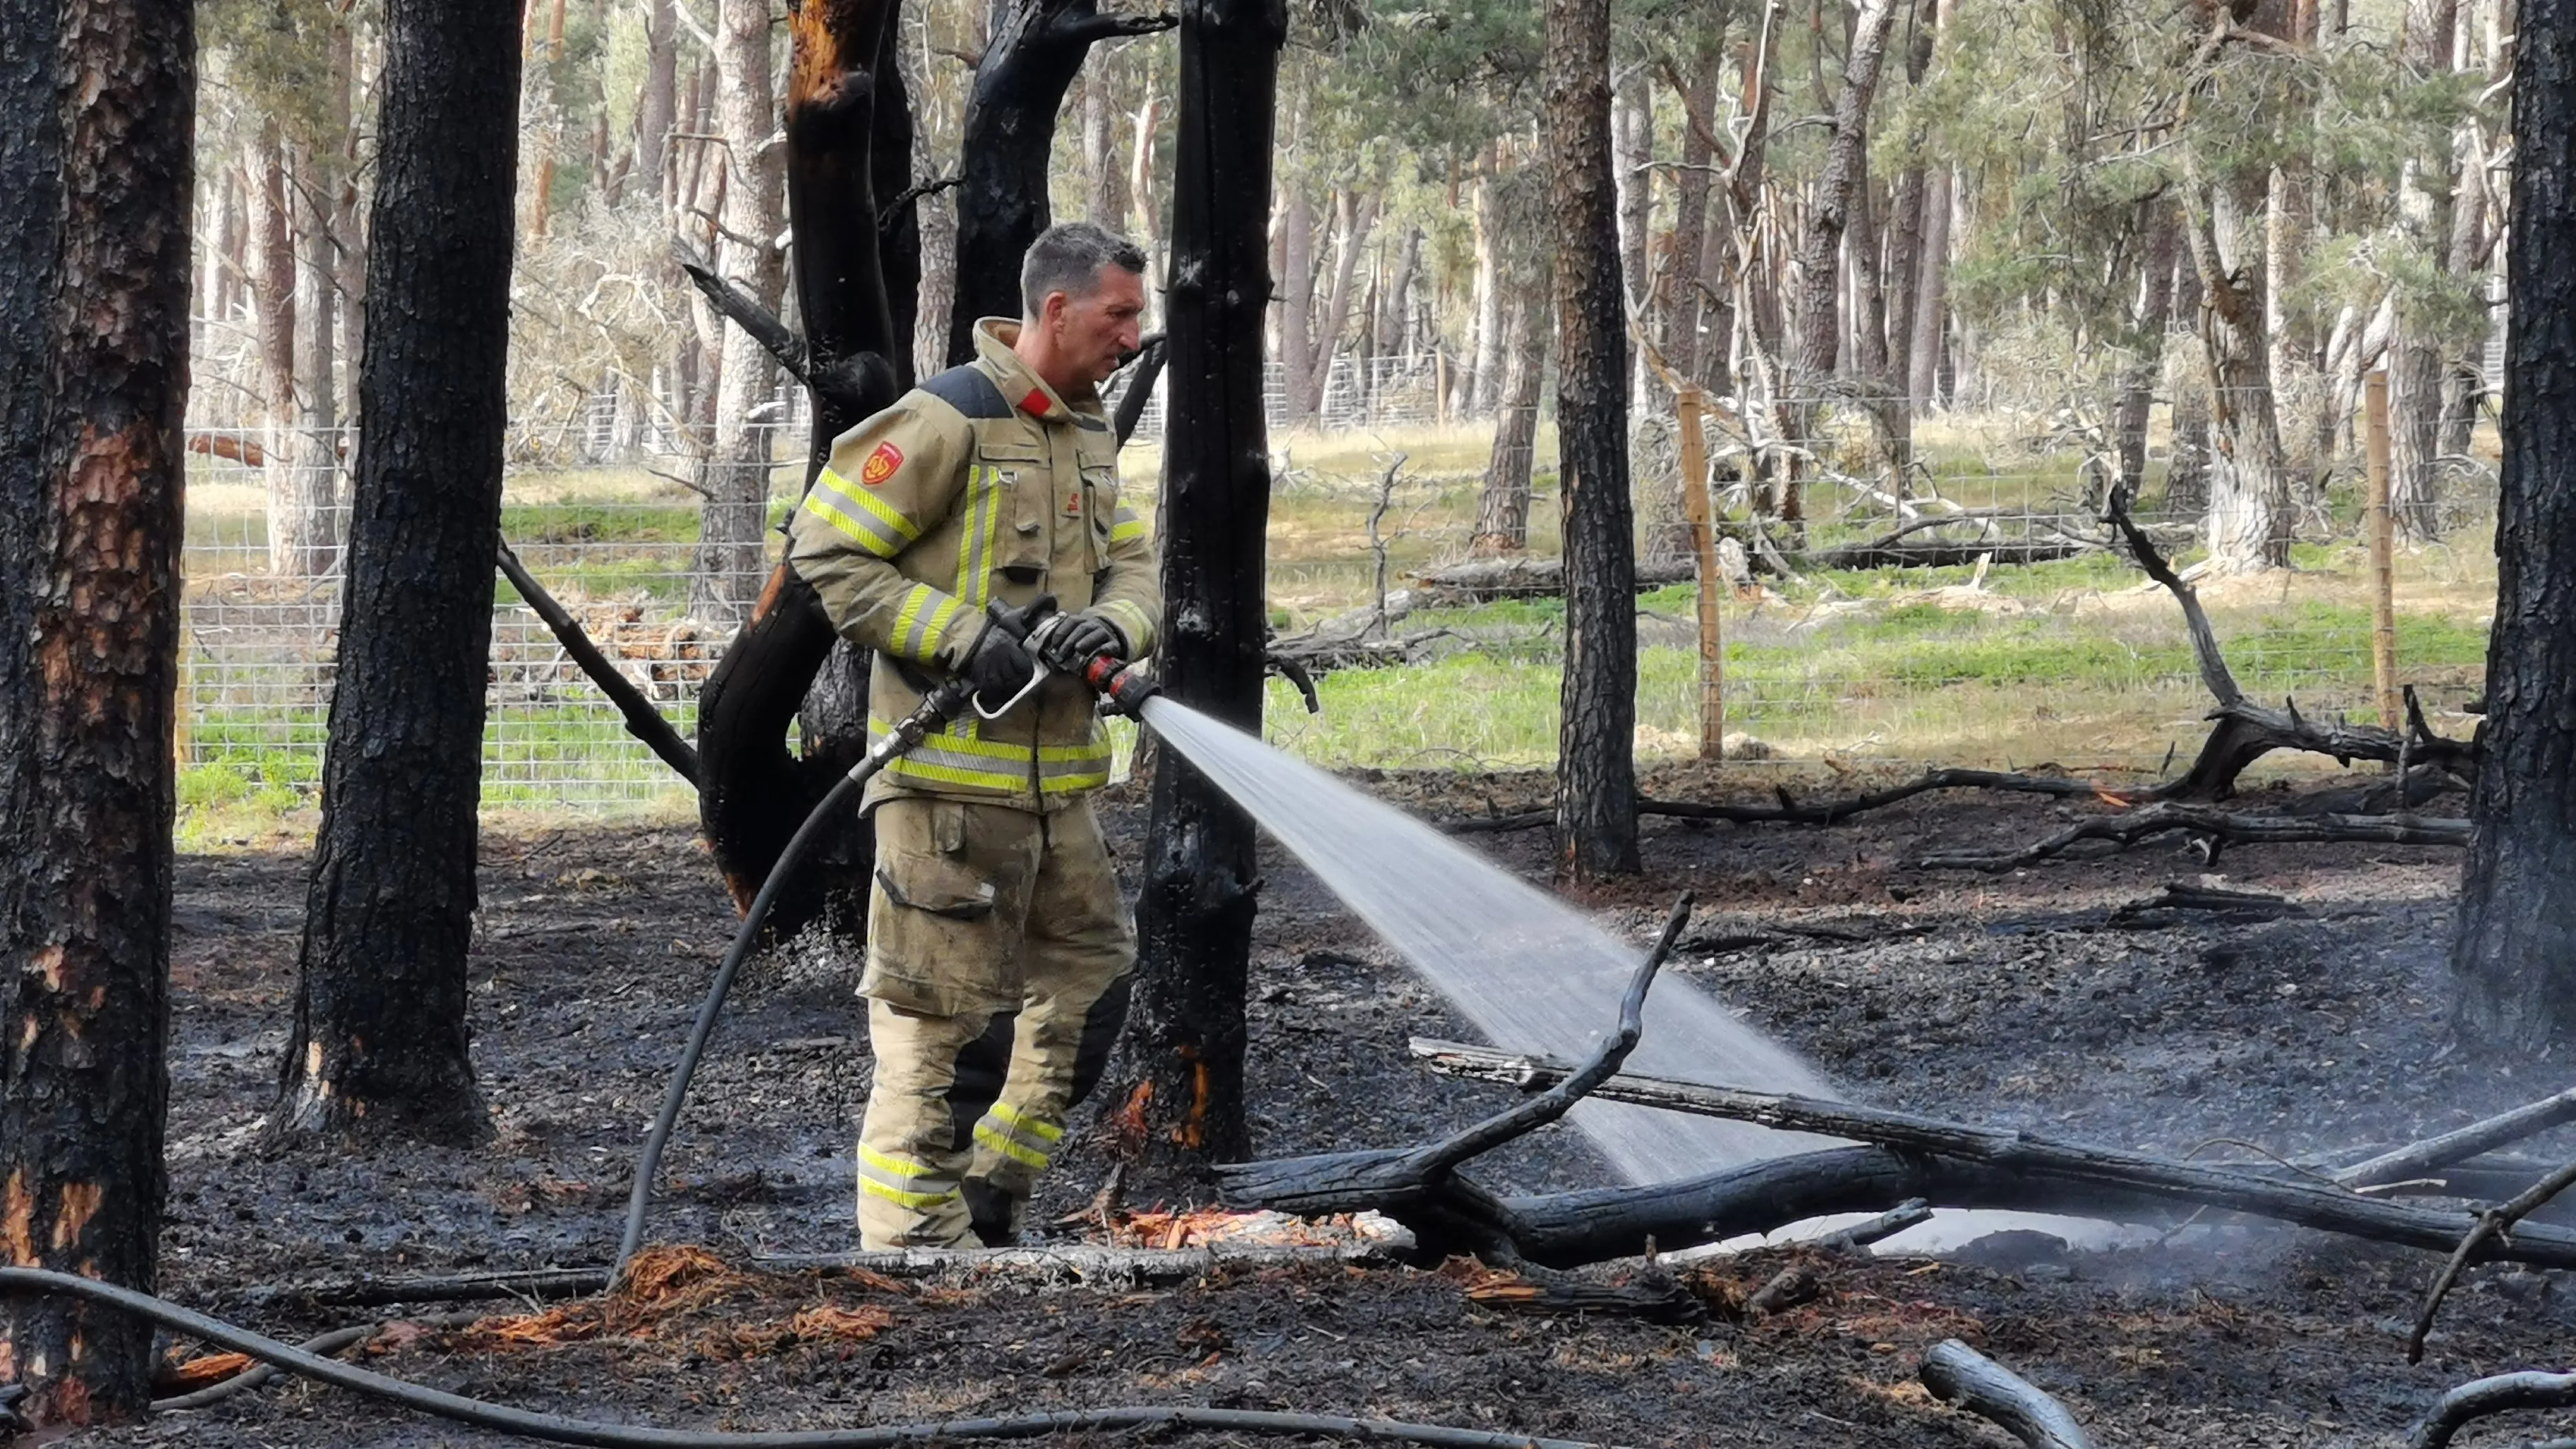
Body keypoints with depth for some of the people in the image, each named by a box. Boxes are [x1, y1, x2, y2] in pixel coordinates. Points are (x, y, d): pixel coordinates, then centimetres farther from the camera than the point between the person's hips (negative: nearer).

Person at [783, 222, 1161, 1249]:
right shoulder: (949, 420, -13)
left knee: (1089, 972, 15)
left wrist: (1116, 624, -10)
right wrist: (961, 636, -21)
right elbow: (823, 548, -14)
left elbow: (1133, 566, 15)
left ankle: (989, 1194, 25)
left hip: (1053, 773, 9)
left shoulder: (1089, 435, 14)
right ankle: (912, 1234, 1)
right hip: (950, 769, -9)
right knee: (938, 1009, -5)